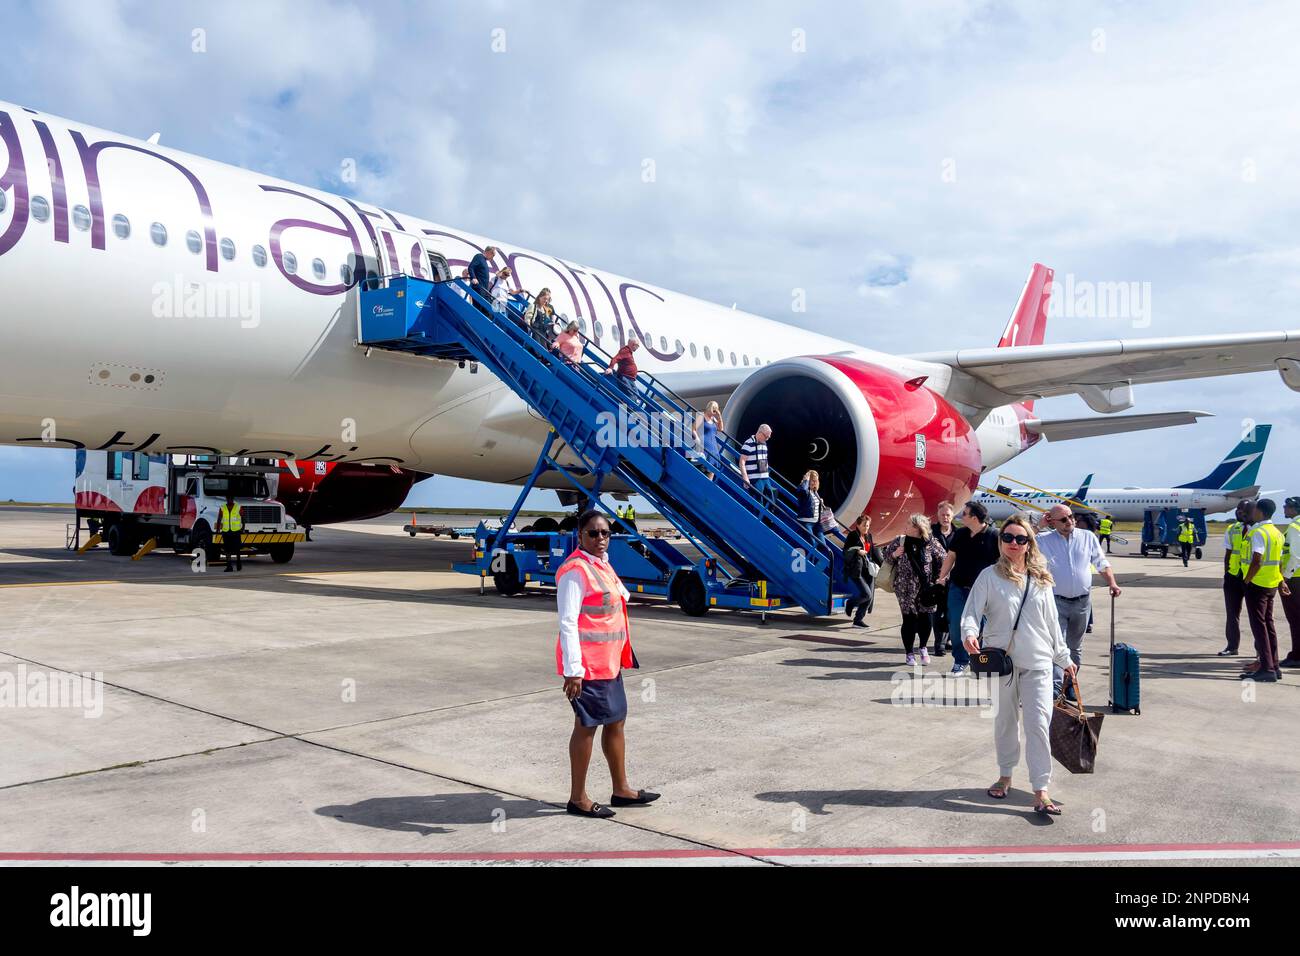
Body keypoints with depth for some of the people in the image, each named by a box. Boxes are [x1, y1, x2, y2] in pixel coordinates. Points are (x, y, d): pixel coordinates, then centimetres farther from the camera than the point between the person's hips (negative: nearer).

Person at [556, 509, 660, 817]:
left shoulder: (601, 564, 12)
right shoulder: (575, 571, -17)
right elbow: (567, 622, -22)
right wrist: (573, 670, -25)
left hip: (609, 661, 10)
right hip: (586, 663, -10)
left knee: (616, 721, 17)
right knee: (587, 726, 0)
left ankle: (621, 789, 30)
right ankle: (578, 799, 13)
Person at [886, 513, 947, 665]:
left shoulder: (931, 543, -5)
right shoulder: (899, 541, 0)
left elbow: (943, 560, 3)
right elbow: (886, 557, 9)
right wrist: (894, 554, -12)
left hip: (925, 588, 0)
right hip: (905, 589, 0)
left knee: (925, 619, 2)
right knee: (909, 620, 1)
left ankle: (922, 647, 29)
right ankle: (909, 654, 16)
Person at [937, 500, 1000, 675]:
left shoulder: (994, 535, -9)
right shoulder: (960, 534, 6)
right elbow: (950, 556, 16)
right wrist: (942, 577, 15)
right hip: (958, 588, 4)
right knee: (956, 625, 3)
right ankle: (960, 661, 15)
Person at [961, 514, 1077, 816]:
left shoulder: (1041, 579, 6)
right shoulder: (990, 576, -3)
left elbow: (1052, 622, 14)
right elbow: (971, 612, -9)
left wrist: (1064, 658, 19)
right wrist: (969, 633, -31)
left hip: (1038, 663, 1)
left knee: (1038, 725, -8)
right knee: (1004, 722, 14)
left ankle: (1041, 792, -4)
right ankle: (1005, 776, 32)